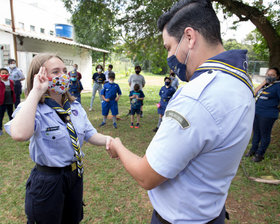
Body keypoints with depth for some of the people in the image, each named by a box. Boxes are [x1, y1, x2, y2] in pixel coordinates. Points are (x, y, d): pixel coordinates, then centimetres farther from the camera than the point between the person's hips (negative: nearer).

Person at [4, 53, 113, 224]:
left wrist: (107, 140, -21)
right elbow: (19, 134, -42)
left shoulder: (75, 107, 0)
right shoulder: (34, 110, -20)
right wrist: (36, 92, -34)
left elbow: (90, 134, 1)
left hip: (76, 176, 6)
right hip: (48, 182, -5)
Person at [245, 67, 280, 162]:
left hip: (267, 115, -7)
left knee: (264, 135, 6)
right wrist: (262, 83, -5)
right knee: (256, 132, 18)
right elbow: (254, 93, 2)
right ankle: (253, 150, 33)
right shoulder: (265, 84, 11)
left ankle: (260, 154, 19)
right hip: (256, 112, 7)